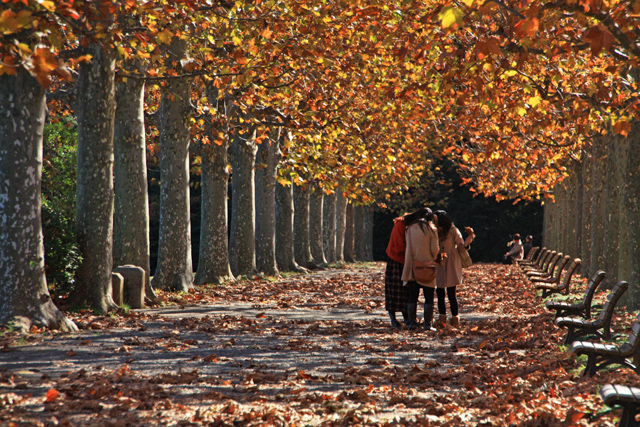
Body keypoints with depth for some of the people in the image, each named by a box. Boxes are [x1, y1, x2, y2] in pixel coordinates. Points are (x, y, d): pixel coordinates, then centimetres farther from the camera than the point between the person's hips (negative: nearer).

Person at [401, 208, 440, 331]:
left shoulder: (410, 229, 7)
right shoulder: (431, 229, -4)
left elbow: (408, 249, 10)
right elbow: (434, 249, -6)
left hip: (413, 266, 3)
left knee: (412, 296, 9)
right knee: (429, 297, 2)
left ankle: (412, 322, 7)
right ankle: (427, 324, -2)